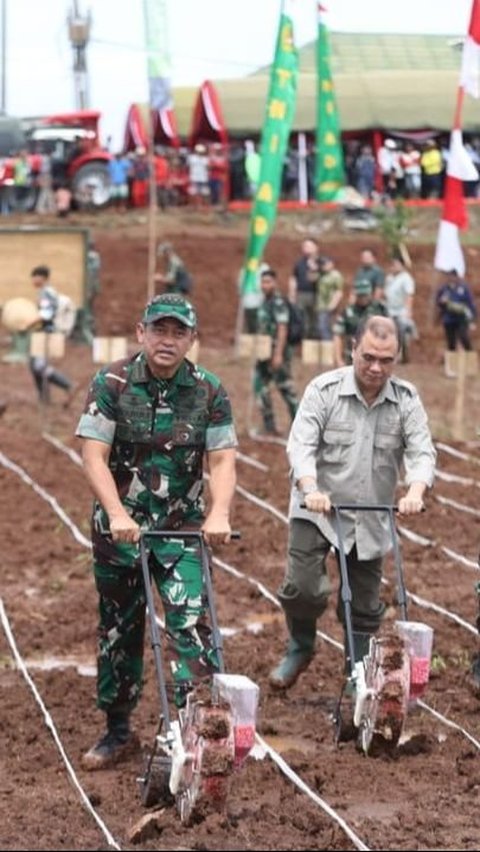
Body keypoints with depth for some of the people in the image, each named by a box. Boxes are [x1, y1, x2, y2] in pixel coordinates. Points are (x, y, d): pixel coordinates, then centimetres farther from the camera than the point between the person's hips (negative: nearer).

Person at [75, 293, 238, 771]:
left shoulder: (209, 392, -4)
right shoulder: (112, 384, -9)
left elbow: (222, 461, -7)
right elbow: (94, 457, -14)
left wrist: (218, 514, -24)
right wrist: (117, 514, -26)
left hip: (182, 529, 0)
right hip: (119, 526, 0)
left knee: (192, 621, -14)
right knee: (118, 628, 11)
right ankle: (117, 731, 24)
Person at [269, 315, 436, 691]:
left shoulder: (407, 400, -2)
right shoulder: (324, 389, -10)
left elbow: (422, 451, -9)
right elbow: (301, 444, -17)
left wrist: (415, 491, -30)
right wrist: (310, 489, -35)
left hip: (371, 518, 2)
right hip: (317, 510, -2)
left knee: (364, 604, 8)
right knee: (303, 587, -12)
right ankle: (300, 648, 17)